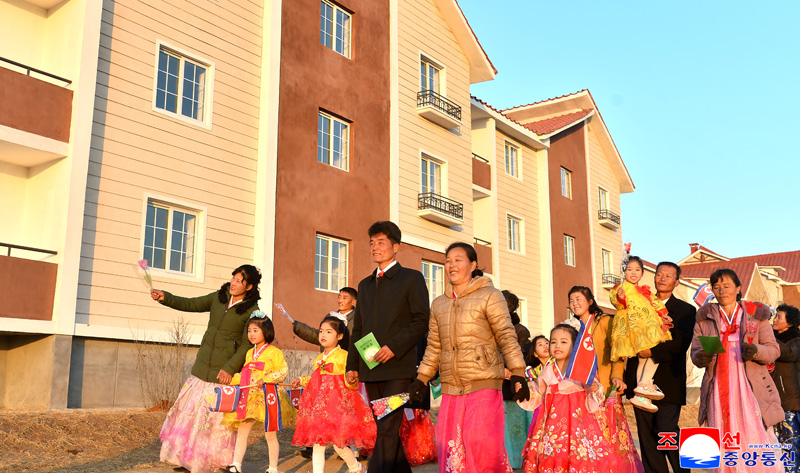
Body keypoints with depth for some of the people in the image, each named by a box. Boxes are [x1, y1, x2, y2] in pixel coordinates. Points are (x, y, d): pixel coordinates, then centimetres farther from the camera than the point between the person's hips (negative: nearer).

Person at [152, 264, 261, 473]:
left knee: (219, 415, -1)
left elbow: (247, 344, -12)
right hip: (203, 365, 6)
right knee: (192, 408, 8)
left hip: (224, 370, -5)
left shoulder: (251, 311, -11)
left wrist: (230, 369, -18)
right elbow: (190, 304, 9)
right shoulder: (218, 298, 6)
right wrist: (165, 297, -5)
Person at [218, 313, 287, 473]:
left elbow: (283, 371, -12)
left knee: (270, 434, 4)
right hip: (248, 397, 6)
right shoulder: (249, 353, 15)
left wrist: (265, 379, -21)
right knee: (242, 430, 2)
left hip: (267, 397, -6)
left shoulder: (274, 352, -7)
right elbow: (244, 375, 19)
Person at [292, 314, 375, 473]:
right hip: (319, 405, 6)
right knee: (317, 443, 5)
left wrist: (351, 380, -31)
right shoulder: (319, 359, 15)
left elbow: (351, 384, -10)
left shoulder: (344, 356, -7)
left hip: (338, 405, -6)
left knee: (338, 444, -4)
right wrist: (301, 380, 18)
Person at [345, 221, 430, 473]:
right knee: (387, 429, 11)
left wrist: (394, 347, -16)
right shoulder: (365, 285, 19)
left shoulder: (411, 278, 1)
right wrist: (352, 364, 11)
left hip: (397, 367, -6)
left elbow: (422, 319, -7)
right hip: (370, 369, 6)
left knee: (387, 429, -12)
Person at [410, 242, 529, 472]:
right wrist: (421, 379, 13)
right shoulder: (438, 304, 16)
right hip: (450, 389, 5)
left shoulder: (490, 296, 0)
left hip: (484, 385, -5)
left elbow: (507, 337, -5)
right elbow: (433, 346, 19)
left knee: (482, 442, -14)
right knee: (450, 446, 2)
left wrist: (518, 374, -13)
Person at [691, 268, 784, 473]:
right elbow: (695, 351, 8)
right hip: (718, 390, 1)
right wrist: (700, 358, -15)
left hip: (751, 387, -1)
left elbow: (774, 350, 5)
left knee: (757, 441, -6)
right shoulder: (704, 317, 11)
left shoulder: (756, 313, 8)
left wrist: (756, 351, -17)